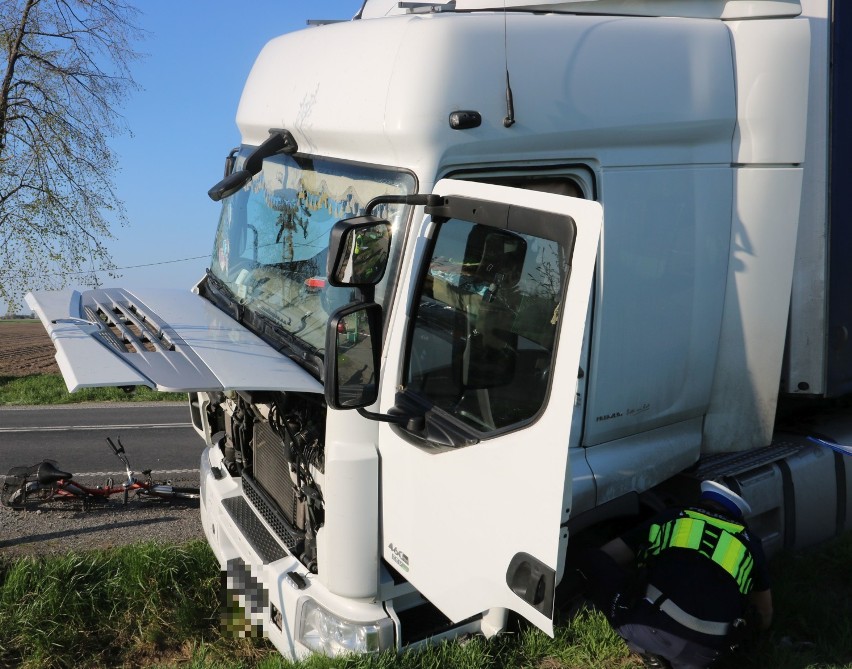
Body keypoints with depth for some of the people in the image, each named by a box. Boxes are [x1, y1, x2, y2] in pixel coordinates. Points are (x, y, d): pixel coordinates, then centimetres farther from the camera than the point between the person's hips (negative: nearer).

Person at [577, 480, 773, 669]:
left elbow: (602, 557, 23)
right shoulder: (749, 542, 25)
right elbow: (765, 618, 36)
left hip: (645, 631, -3)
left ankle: (649, 648, 10)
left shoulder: (670, 518, 22)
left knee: (593, 561, 16)